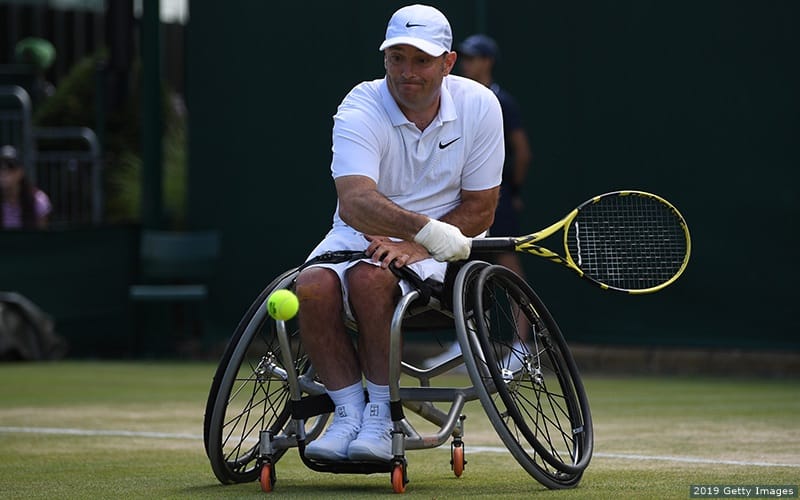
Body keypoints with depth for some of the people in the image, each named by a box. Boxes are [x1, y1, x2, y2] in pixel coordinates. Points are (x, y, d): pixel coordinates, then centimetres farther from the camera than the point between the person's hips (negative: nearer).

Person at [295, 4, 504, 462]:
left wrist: (412, 246, -18)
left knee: (369, 278, -33)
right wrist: (426, 229, -46)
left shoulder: (479, 106, -7)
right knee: (312, 287, -31)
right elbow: (355, 203, -31)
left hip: (434, 251, -1)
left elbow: (480, 211, -4)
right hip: (358, 237, 1)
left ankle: (381, 415, -21)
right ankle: (348, 411, -16)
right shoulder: (360, 111, -14)